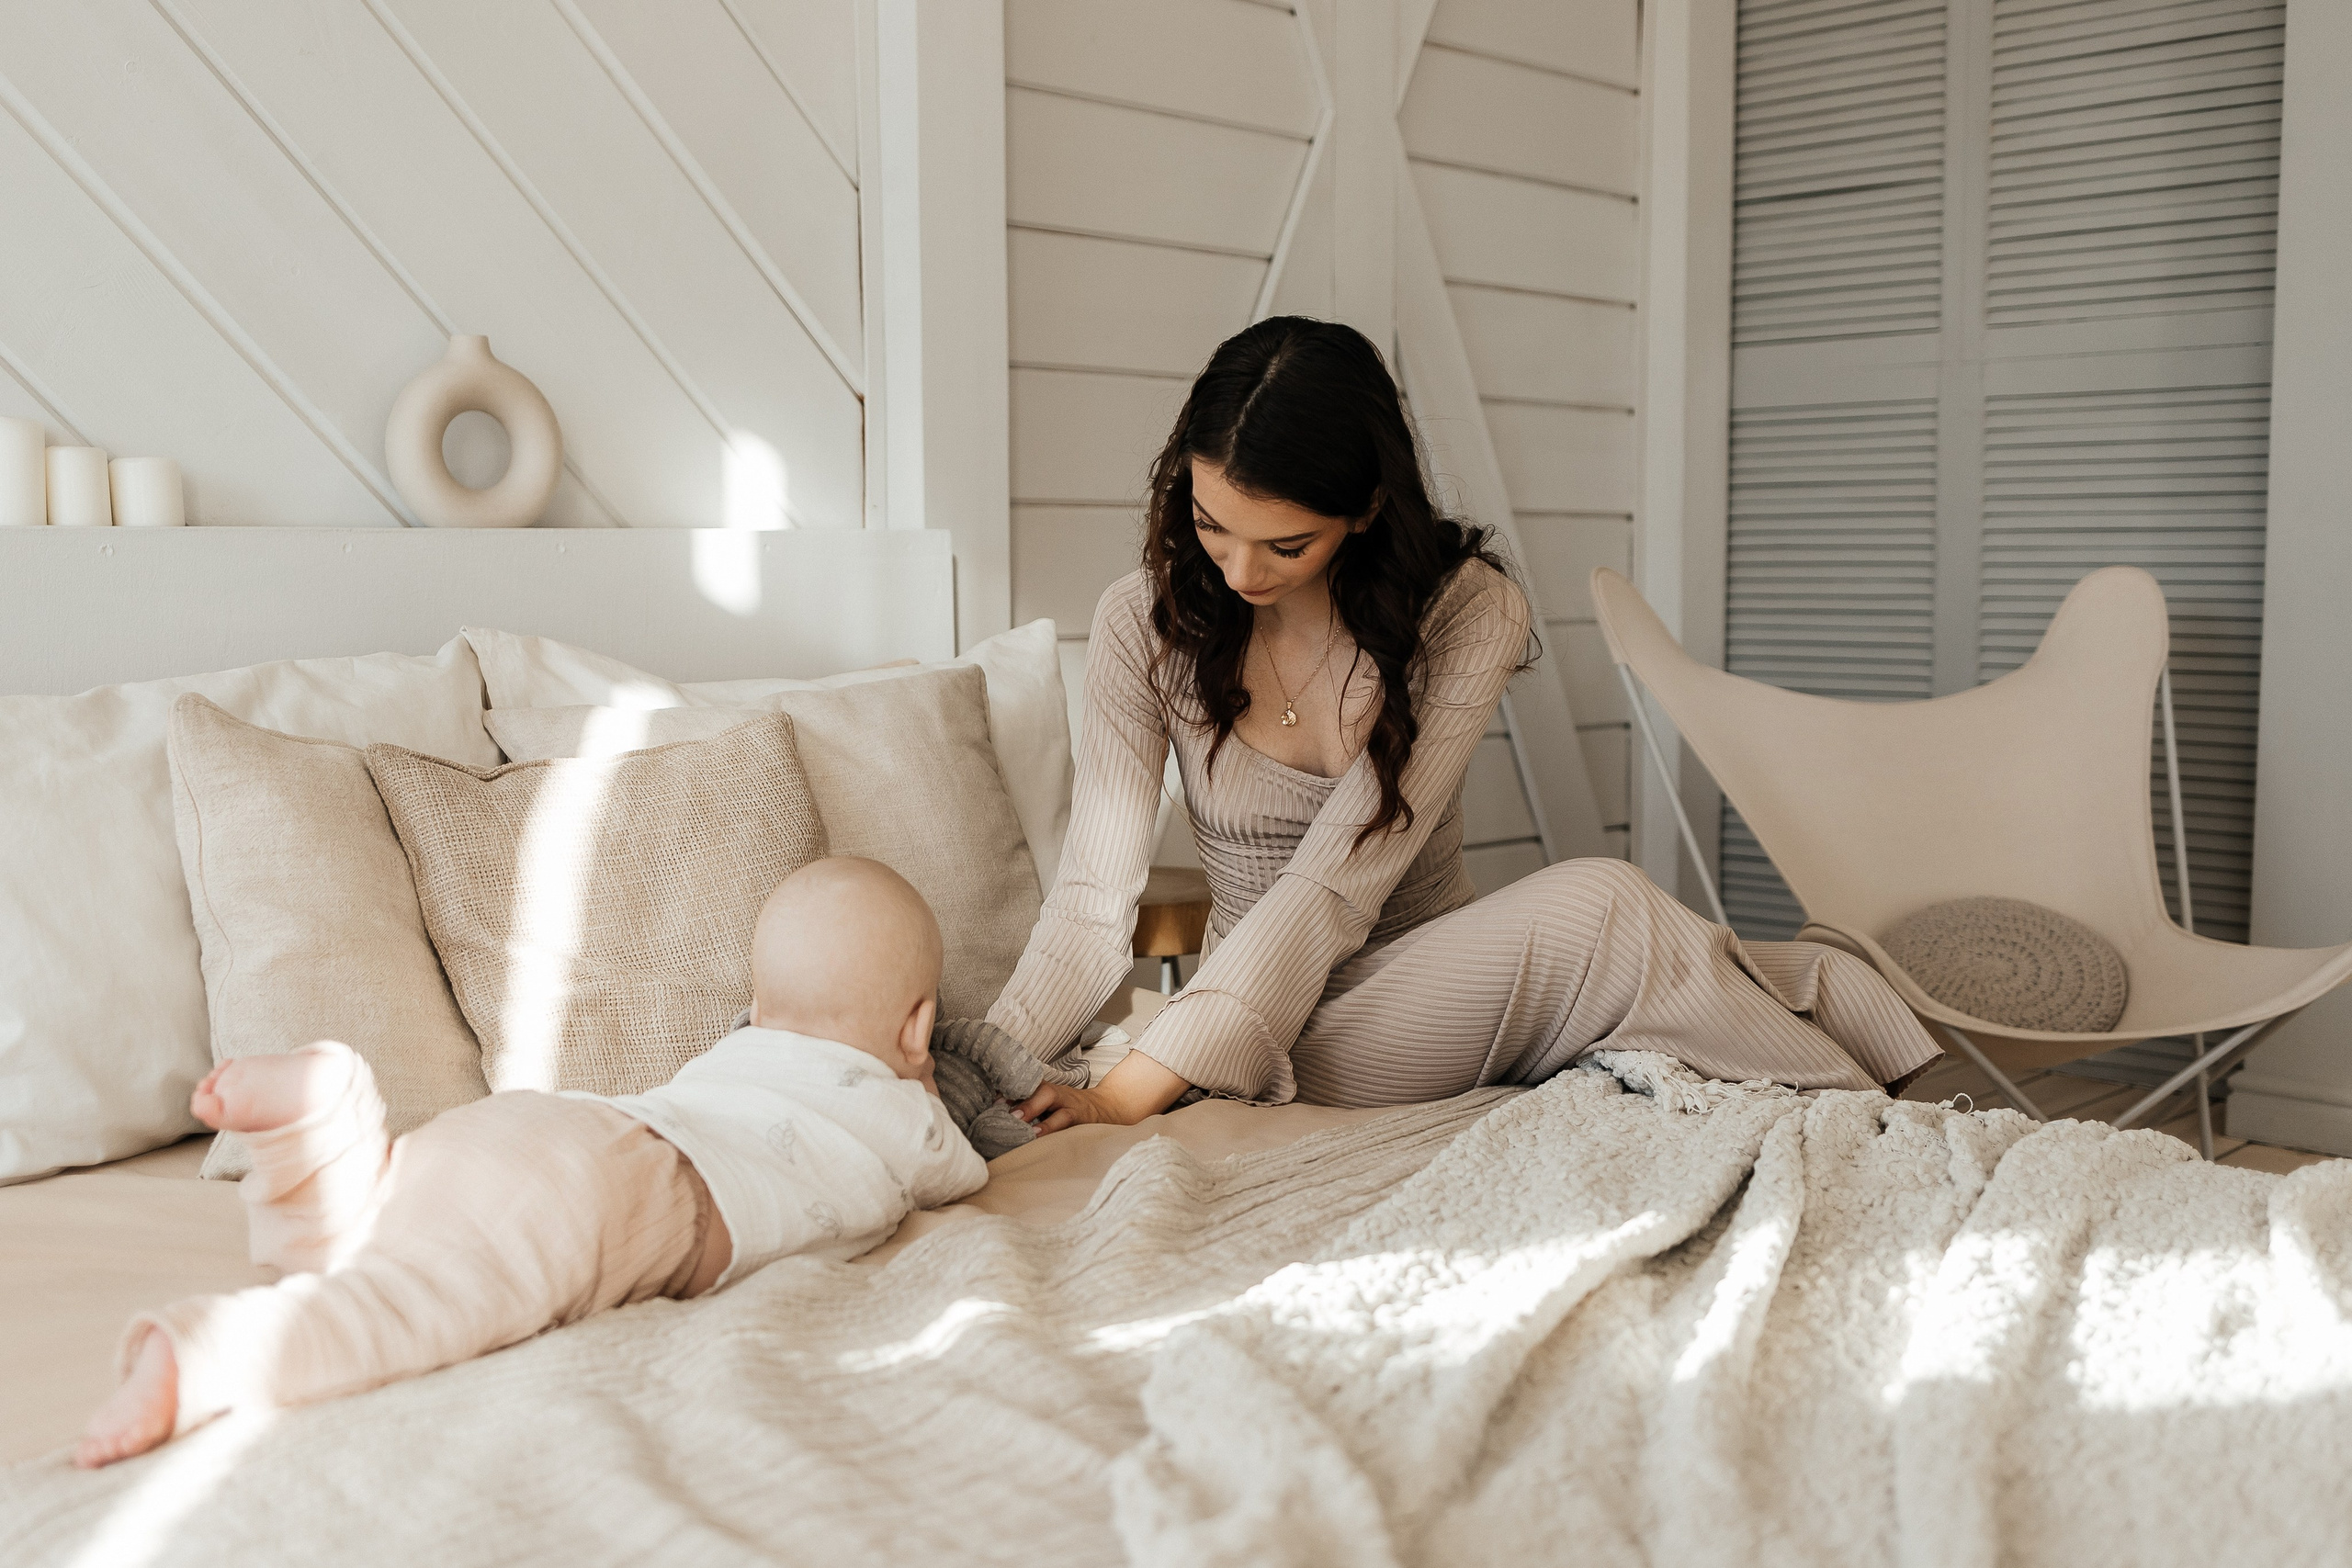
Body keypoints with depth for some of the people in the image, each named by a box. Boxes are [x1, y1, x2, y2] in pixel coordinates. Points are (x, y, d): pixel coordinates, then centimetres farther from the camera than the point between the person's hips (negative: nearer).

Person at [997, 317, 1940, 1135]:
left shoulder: (1468, 615, -15)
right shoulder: (1144, 624, -9)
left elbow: (1336, 882, -23)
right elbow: (1094, 901, -11)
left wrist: (1131, 1095, -30)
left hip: (1434, 986, 1)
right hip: (1278, 1028, -1)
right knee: (1596, 906, -30)